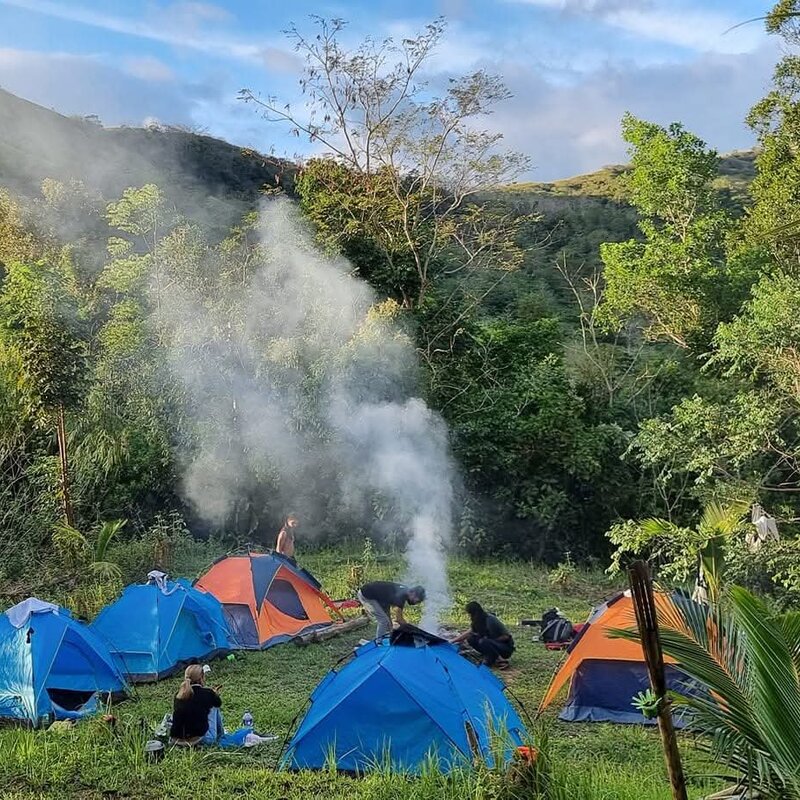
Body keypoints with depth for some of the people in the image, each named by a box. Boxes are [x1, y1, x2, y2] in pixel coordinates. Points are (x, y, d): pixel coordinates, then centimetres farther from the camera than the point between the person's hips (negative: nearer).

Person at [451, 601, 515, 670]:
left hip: (506, 648, -8)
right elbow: (469, 632, 15)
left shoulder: (490, 620, -26)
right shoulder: (479, 621, 0)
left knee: (483, 642, -34)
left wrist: (491, 641, -16)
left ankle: (500, 661, -17)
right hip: (495, 644, 8)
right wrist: (453, 641, 16)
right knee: (471, 639, -3)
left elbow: (505, 637, -21)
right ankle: (489, 657, 0)